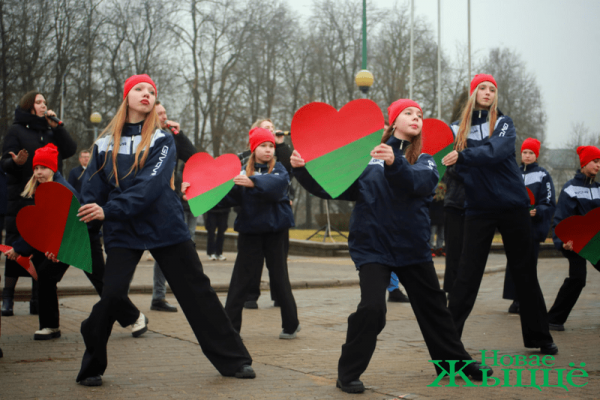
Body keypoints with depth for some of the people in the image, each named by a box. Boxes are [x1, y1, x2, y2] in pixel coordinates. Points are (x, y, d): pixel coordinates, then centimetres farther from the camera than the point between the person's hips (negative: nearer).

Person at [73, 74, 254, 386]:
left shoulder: (163, 140, -1)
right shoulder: (105, 143, 7)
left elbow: (150, 185, -16)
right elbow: (90, 192, 7)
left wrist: (110, 209, -25)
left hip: (166, 228, 0)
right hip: (122, 233, 0)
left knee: (198, 293, 3)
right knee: (112, 296, -15)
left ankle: (233, 360, 14)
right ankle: (91, 367, 5)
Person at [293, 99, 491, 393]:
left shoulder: (424, 160, 2)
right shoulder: (366, 155, 0)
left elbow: (418, 182, -22)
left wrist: (394, 163, -42)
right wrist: (303, 170, -22)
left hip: (413, 246, 3)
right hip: (372, 245, -3)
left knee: (433, 307, 16)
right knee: (372, 306, -20)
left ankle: (455, 361, 36)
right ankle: (348, 374, -5)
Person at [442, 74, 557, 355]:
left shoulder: (503, 123, 0)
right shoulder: (457, 130, 5)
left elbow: (497, 151, -20)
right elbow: (451, 164, 1)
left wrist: (462, 157, -32)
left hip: (512, 206, 0)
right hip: (479, 210, 0)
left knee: (525, 273, 8)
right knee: (467, 276, -4)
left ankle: (538, 337, 18)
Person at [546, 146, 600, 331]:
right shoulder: (571, 188, -7)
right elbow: (561, 218, -12)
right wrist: (563, 241, -24)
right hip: (576, 240, -6)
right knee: (577, 277, -17)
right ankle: (555, 318, -7)